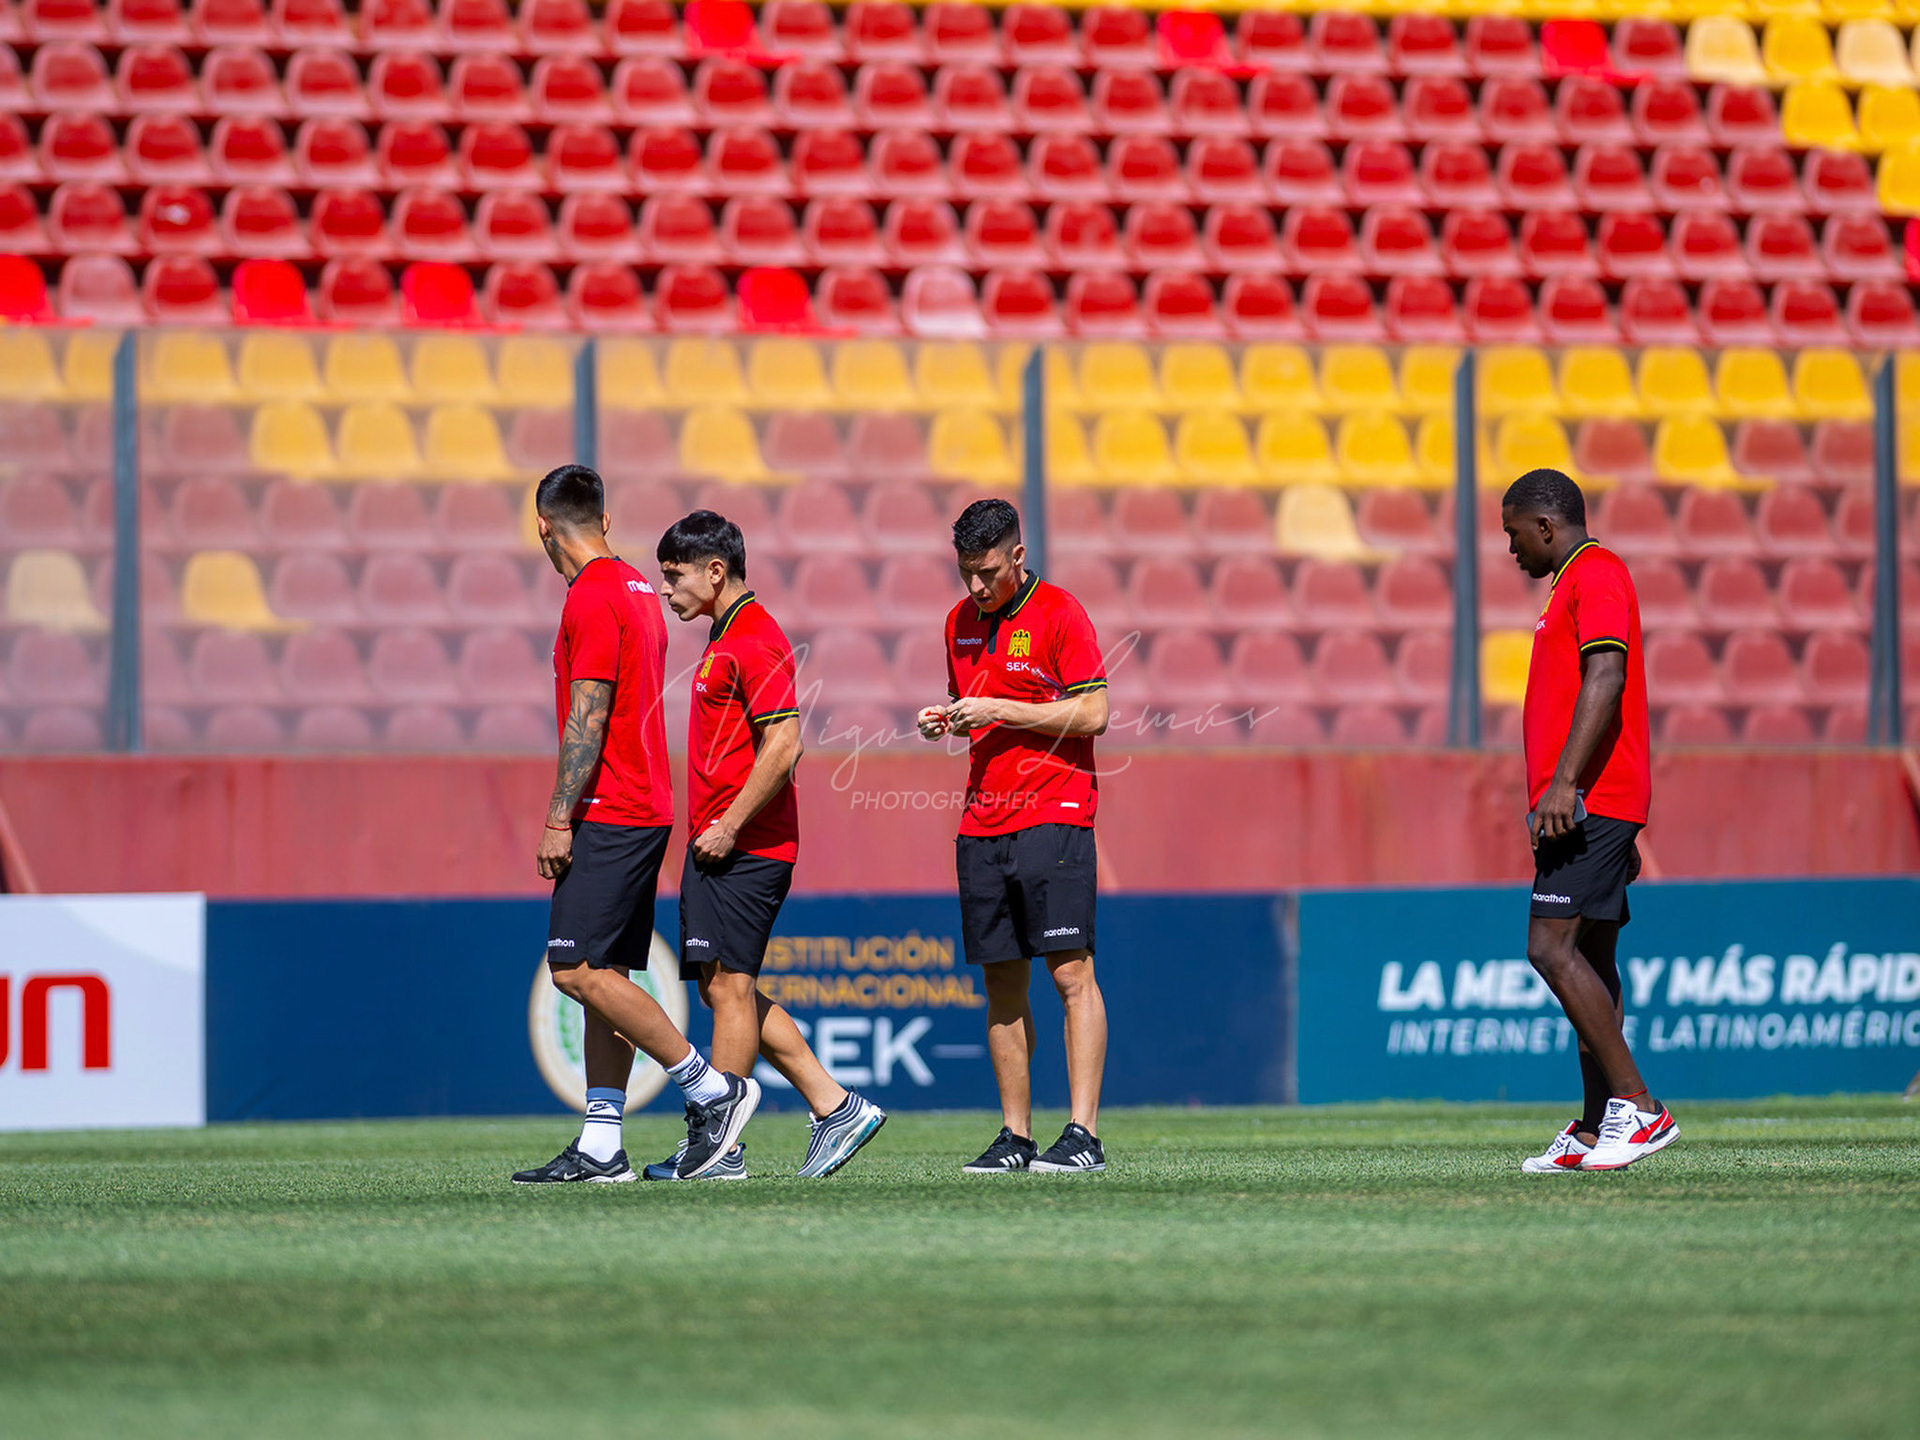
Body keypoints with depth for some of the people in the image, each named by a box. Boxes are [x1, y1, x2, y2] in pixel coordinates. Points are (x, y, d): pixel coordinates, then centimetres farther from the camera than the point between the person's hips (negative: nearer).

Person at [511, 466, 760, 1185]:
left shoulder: (592, 598, -13)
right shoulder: (637, 591, 16)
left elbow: (587, 719, -18)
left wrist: (559, 819, -17)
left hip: (608, 817, -10)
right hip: (644, 810, 10)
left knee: (577, 970, -11)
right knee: (605, 976, 7)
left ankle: (713, 1089, -9)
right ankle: (600, 1146, 5)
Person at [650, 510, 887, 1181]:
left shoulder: (755, 642, -14)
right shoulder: (725, 637, 18)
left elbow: (782, 746, -21)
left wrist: (728, 829, -20)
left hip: (744, 847, -11)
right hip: (717, 842, 11)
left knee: (729, 985, -7)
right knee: (723, 987, 10)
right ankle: (836, 1107, 13)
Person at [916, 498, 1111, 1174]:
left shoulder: (1059, 612, -6)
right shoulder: (961, 621, 14)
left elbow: (1093, 714, -10)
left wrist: (1001, 710, -14)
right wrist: (945, 720, 4)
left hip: (1054, 818, -6)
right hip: (982, 825, 7)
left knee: (1070, 971, -11)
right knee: (1002, 982, 6)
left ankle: (1084, 1134, -14)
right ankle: (1015, 1136, 9)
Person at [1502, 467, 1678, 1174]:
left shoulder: (1596, 574, -8)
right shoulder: (1580, 582, 25)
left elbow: (1605, 678, -22)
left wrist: (1564, 782, -30)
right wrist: (1620, 833, 29)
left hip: (1587, 799, -11)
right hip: (1589, 805, 11)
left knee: (1553, 948, -18)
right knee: (1589, 960, 9)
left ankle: (1638, 1108, -19)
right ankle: (1594, 1134, 10)